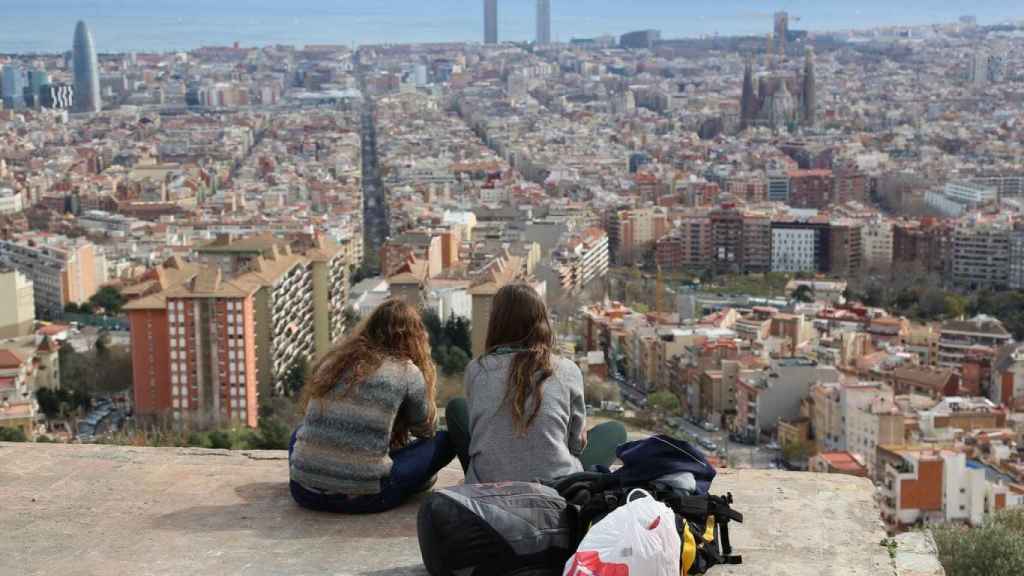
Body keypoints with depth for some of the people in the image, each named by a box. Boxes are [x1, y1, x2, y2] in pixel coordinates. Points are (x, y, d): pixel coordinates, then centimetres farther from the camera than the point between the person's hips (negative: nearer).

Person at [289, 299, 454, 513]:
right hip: (364, 498, -5)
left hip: (305, 492, 5)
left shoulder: (332, 361, 12)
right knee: (443, 440, 11)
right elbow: (426, 429, 15)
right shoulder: (407, 373, 0)